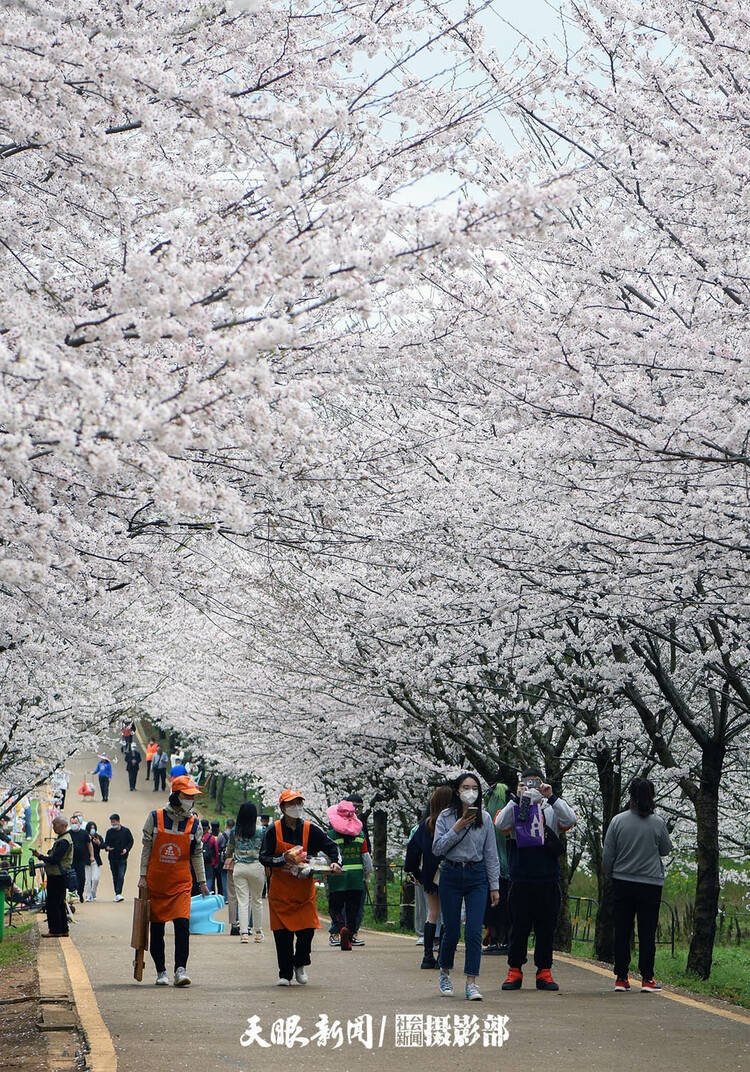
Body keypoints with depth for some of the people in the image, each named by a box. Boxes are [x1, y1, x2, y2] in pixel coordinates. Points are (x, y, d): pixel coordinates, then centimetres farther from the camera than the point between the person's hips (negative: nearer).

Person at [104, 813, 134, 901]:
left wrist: (126, 849, -10)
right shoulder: (109, 832, 6)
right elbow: (106, 843, 10)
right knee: (115, 877, 9)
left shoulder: (126, 831, 1)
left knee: (121, 876, -14)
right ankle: (117, 894, 17)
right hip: (112, 858, 3)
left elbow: (131, 841, 7)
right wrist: (107, 847, -13)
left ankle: (118, 893, -19)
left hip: (122, 858, -3)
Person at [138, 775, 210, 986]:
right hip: (156, 881, 0)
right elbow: (146, 848, 4)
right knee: (157, 928, 6)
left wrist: (202, 882, 9)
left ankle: (181, 969, -15)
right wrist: (143, 876, 0)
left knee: (182, 924, -16)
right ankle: (161, 971, 17)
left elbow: (197, 854, 10)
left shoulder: (193, 823, 3)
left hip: (181, 883, 0)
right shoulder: (155, 817, -1)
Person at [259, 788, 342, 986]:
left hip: (304, 887, 1)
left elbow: (331, 847, 4)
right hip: (280, 889, -1)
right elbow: (264, 858, -4)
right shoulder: (274, 830, -2)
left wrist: (335, 862, -14)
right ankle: (285, 973, 11)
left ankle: (300, 964, 21)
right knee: (282, 933, -2)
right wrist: (284, 858, -20)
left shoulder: (311, 829, 3)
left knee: (307, 929, -6)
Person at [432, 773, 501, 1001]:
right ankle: (445, 973, 27)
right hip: (451, 876, -1)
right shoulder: (446, 817, 1)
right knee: (451, 930, 2)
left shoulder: (484, 819, 5)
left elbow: (491, 854, 7)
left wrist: (494, 886, 5)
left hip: (477, 877, 1)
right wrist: (457, 828, -14)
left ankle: (471, 983, -9)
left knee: (474, 931, -9)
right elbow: (437, 848, -7)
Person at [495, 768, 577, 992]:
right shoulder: (514, 808, 6)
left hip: (548, 879, 1)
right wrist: (518, 799, -19)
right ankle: (514, 972, 11)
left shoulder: (552, 809, 8)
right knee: (519, 927, 2)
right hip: (520, 879, -1)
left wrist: (551, 797, -18)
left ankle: (544, 972, 12)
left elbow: (570, 820, -11)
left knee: (546, 927, 5)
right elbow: (501, 825, -13)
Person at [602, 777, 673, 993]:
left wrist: (608, 871, 18)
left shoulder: (618, 821, -4)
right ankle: (647, 978, 1)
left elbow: (607, 854, 0)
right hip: (651, 885, -1)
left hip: (622, 884, 1)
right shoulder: (658, 823, -7)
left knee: (622, 932, 8)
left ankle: (621, 977, 10)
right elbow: (666, 850, 9)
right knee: (647, 933, 3)